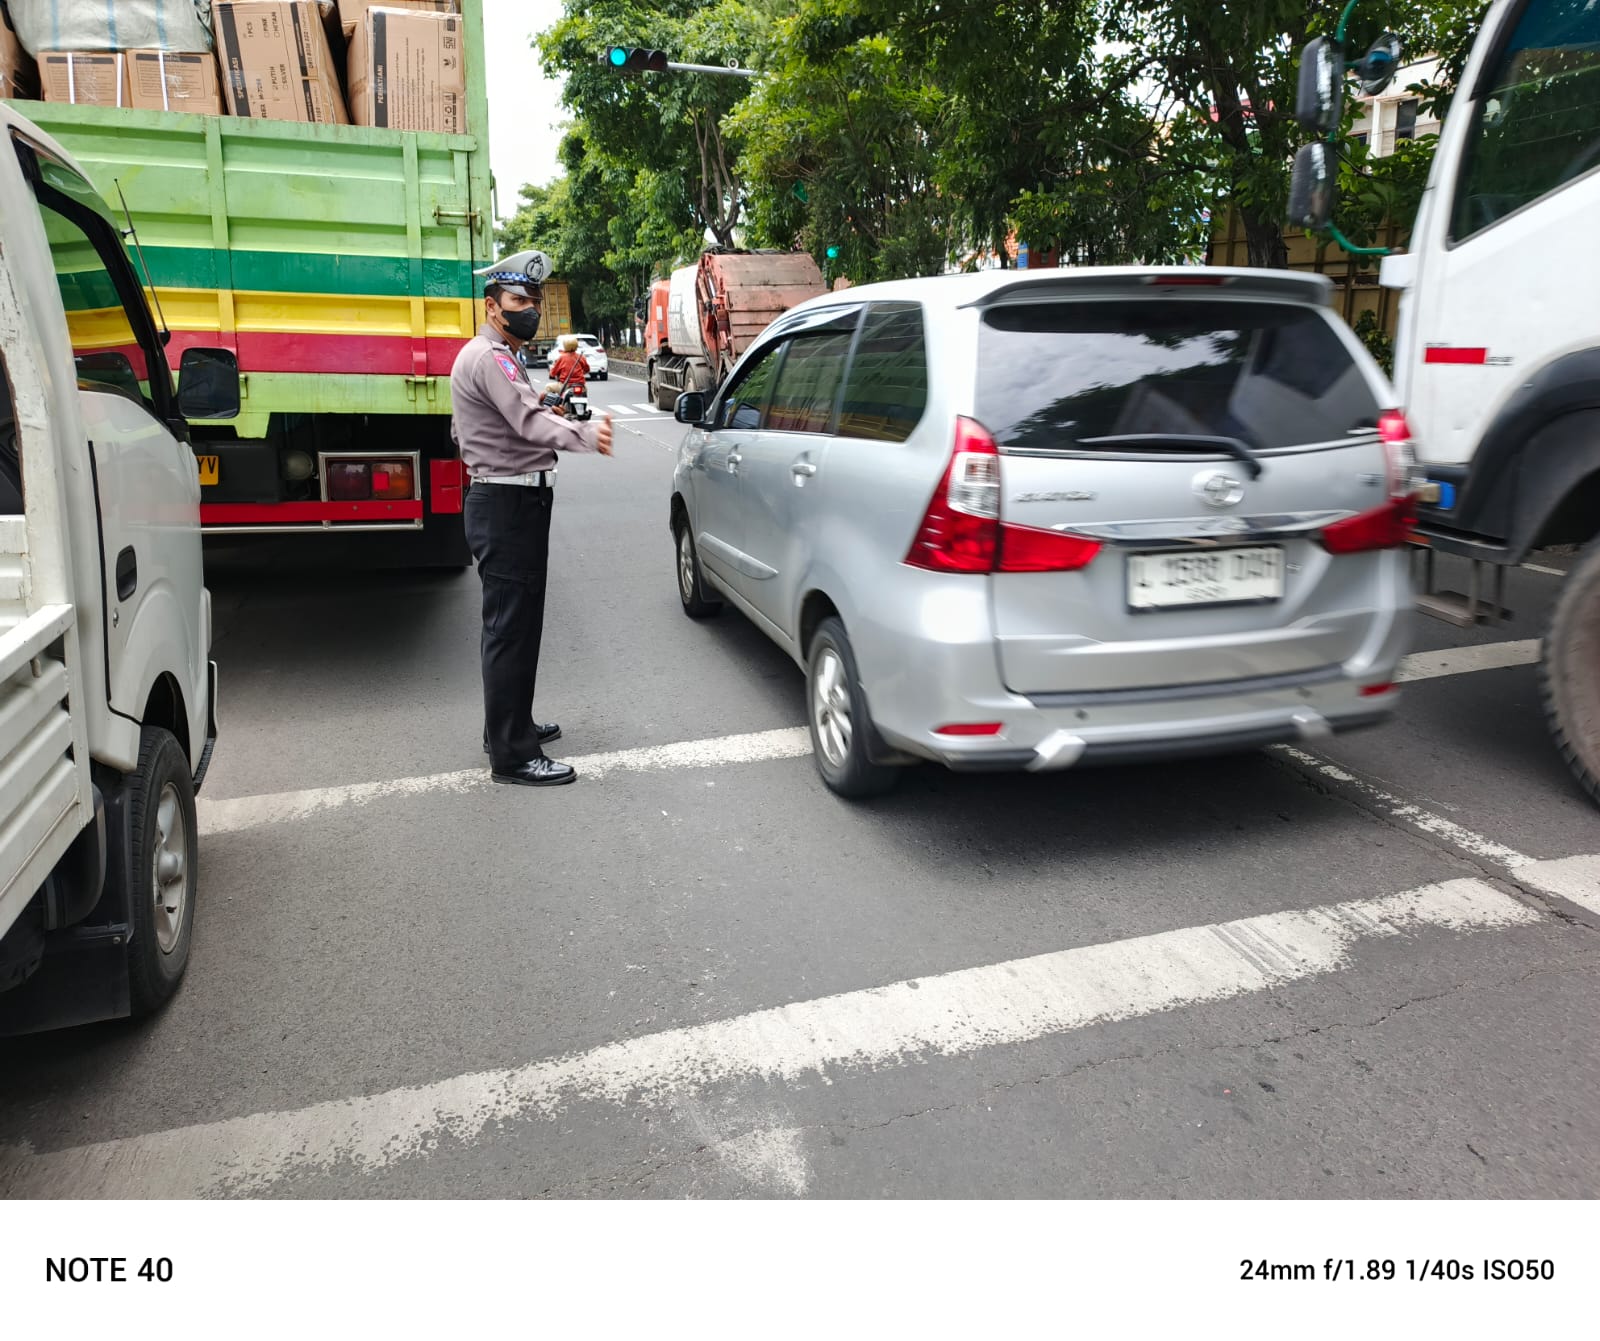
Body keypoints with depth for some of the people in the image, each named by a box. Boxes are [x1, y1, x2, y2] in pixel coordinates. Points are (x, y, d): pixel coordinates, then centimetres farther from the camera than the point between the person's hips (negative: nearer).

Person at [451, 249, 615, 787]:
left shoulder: (495, 357, 20)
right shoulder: (490, 358, -15)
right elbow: (529, 419, -34)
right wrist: (584, 436, -51)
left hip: (508, 503, 11)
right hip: (508, 506, -11)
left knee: (513, 622, 18)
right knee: (511, 627, -9)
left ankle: (509, 725, 31)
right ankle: (512, 755, -5)